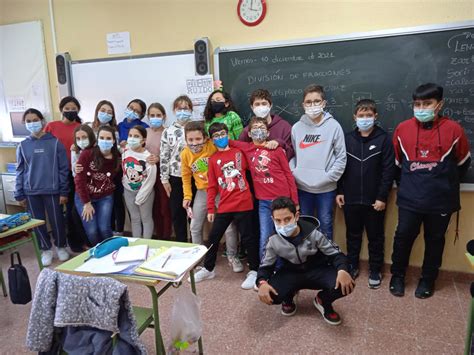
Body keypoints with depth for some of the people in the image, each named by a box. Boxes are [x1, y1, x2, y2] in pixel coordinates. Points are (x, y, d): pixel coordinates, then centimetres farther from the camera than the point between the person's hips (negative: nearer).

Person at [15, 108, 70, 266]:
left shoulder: (55, 142, -3)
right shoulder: (23, 146, 4)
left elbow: (63, 169, -3)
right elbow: (20, 171, 8)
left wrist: (64, 192, -6)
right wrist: (19, 194, 4)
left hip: (52, 190, -2)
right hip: (31, 192, 2)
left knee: (56, 221, 5)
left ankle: (61, 246, 29)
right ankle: (46, 249, 30)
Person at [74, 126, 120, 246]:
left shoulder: (117, 157, -9)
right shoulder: (87, 154, -16)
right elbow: (79, 179, -15)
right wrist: (86, 202, -14)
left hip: (105, 198, 1)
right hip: (84, 197, -1)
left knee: (104, 228, -8)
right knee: (92, 231, -4)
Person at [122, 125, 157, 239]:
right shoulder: (125, 152, -6)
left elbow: (150, 180, -18)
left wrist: (139, 197, -15)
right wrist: (125, 183, 5)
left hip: (145, 191, -5)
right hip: (129, 191, 5)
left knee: (146, 218, 8)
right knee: (134, 219, 15)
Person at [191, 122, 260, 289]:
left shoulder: (239, 152, 3)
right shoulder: (213, 160, 7)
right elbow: (212, 186, 6)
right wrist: (210, 208, 4)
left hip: (243, 204, -2)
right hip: (224, 206, 2)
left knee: (248, 237, 3)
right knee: (213, 237, 9)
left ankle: (254, 271, 21)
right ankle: (208, 269, 30)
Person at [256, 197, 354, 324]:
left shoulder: (313, 234, -22)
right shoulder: (274, 242, -16)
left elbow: (335, 254, -12)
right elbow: (266, 266, -4)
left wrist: (342, 270, -36)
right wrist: (262, 282, -27)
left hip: (317, 271, 0)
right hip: (291, 273, 1)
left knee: (345, 285, -29)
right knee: (270, 295, -29)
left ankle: (322, 301, 6)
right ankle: (289, 297, 11)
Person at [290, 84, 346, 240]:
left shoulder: (333, 126, -5)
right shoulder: (296, 127, 2)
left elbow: (341, 156, -5)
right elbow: (291, 154, 5)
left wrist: (329, 176, -11)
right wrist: (294, 173, -7)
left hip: (326, 188, -2)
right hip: (302, 186, 2)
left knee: (325, 224, 10)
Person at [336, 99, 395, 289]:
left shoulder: (384, 139, -5)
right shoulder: (347, 139, 4)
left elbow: (388, 170, -8)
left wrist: (382, 197, -12)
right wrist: (339, 191, 2)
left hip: (374, 200, -2)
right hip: (351, 198, 3)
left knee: (375, 237, 11)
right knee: (352, 235, 15)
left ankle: (375, 270, 27)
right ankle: (352, 266, 31)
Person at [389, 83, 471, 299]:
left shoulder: (453, 130, -5)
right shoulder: (403, 129, -1)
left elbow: (462, 163, 9)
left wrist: (446, 183, 14)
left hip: (441, 200, 0)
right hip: (409, 198, 1)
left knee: (434, 240, 12)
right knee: (403, 237, 6)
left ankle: (428, 279, 30)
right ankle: (397, 276, 25)